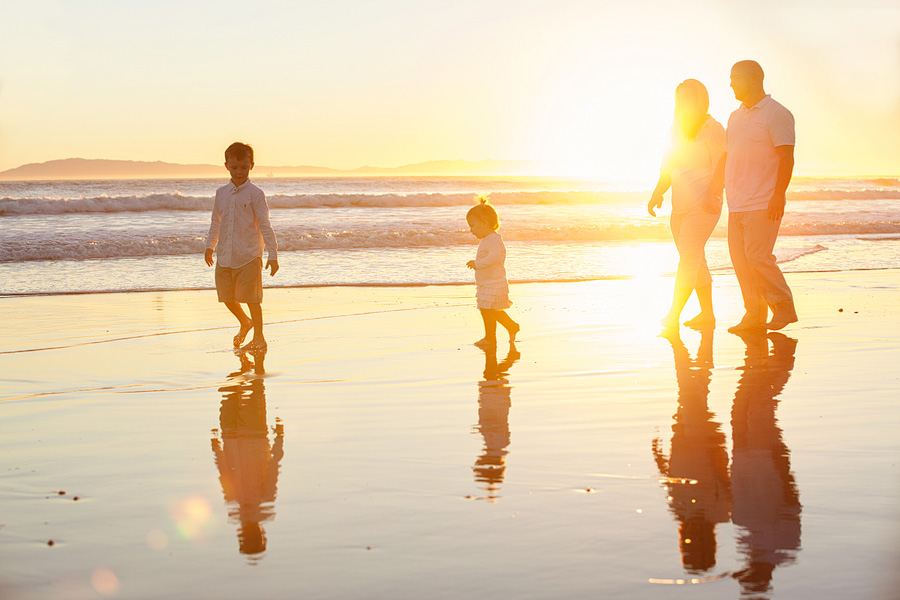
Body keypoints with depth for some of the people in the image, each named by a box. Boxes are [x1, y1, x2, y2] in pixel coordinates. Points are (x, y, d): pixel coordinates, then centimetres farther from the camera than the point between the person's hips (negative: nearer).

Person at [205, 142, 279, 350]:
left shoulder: (255, 194, -5)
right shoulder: (221, 193, 9)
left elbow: (265, 226, -7)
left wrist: (273, 255, -11)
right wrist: (210, 246, 23)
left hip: (248, 257, -5)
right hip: (224, 257, 5)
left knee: (252, 298, -3)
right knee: (227, 298, 10)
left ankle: (259, 337, 10)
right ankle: (245, 322, 37)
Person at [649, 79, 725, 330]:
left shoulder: (713, 129, -8)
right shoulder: (677, 129, 14)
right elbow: (668, 168, 18)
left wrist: (711, 195, -29)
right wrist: (657, 193, 3)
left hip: (703, 206, -8)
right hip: (680, 207, 8)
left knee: (688, 260, -13)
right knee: (695, 261, 12)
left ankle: (673, 316, -16)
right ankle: (707, 313, 20)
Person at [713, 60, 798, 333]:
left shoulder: (776, 114, -6)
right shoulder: (735, 117, 18)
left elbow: (787, 158, -12)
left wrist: (778, 195, -20)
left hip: (763, 203, -8)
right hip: (737, 204, 8)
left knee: (757, 256, -13)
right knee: (740, 258, 4)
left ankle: (784, 307, 1)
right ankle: (754, 314, 10)